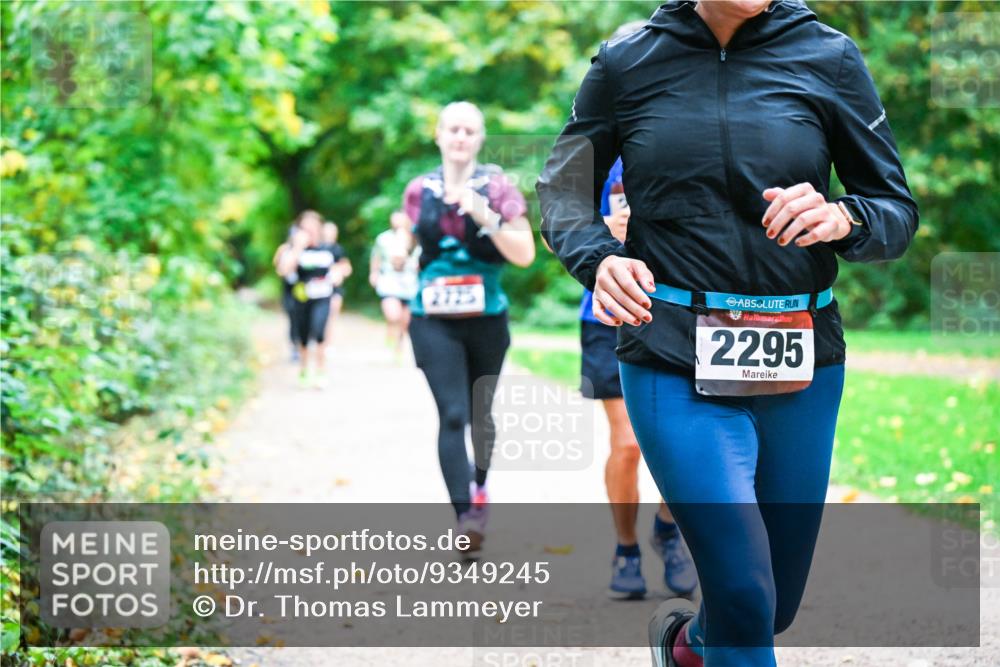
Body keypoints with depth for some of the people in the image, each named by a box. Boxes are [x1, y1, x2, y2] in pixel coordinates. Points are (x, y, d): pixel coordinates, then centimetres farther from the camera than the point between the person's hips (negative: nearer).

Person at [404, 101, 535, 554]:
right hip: (434, 322, 0)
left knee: (479, 413, 16)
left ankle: (480, 489, 42)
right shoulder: (419, 191, 5)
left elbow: (525, 254, -10)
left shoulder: (497, 188, -2)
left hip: (486, 320, 0)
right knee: (451, 414, -14)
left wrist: (487, 218, -20)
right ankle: (465, 517, -19)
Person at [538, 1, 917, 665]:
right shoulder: (627, 62, 1)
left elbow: (898, 210, 5)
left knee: (776, 608, 14)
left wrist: (841, 218, -18)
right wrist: (598, 261, -11)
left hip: (801, 365, 3)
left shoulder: (829, 57, 2)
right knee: (745, 599, -16)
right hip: (675, 363, -3)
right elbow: (564, 189, 10)